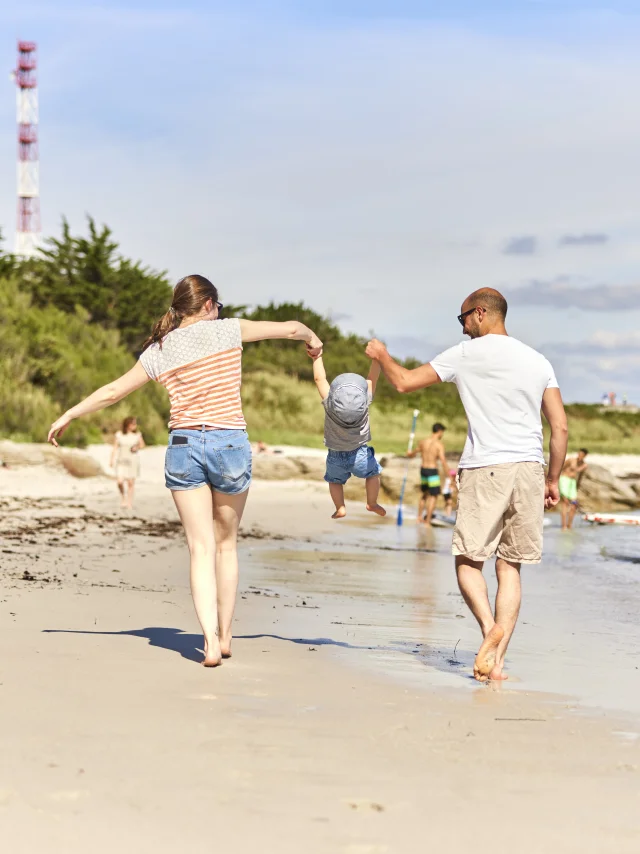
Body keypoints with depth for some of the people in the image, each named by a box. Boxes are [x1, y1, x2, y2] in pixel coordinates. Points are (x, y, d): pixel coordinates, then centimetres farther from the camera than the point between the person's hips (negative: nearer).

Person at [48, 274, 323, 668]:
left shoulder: (159, 350, 6)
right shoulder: (226, 330, -1)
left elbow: (113, 391, 12)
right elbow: (290, 328, 5)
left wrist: (68, 415, 24)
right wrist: (313, 339, 27)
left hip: (185, 445, 2)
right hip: (229, 443, -1)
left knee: (201, 549, 1)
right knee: (226, 543, 14)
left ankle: (211, 640, -12)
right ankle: (225, 635, 20)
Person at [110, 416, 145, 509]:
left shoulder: (137, 434, -1)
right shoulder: (119, 435, -3)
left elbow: (142, 445, 11)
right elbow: (115, 448, 0)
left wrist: (137, 447, -11)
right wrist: (112, 460, -5)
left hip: (133, 461, 0)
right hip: (121, 461, 0)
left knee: (131, 483, 0)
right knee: (120, 482, -14)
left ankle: (129, 504, 10)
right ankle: (123, 497, 13)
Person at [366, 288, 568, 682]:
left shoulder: (467, 354, 1)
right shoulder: (538, 361, 14)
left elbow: (404, 382, 6)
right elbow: (561, 427, 9)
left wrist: (381, 355, 25)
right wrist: (553, 480, 17)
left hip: (484, 470, -4)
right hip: (529, 469, 4)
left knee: (469, 560, 6)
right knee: (510, 566, 8)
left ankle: (491, 625, -22)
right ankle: (496, 660, 1)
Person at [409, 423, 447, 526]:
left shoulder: (423, 442, 5)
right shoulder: (439, 444, -12)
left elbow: (414, 452, 23)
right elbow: (443, 460, -21)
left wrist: (410, 453, 47)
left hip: (423, 469, 7)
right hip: (432, 471, -7)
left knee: (425, 494, 24)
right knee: (434, 496, 1)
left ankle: (419, 517, 26)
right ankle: (427, 521, -3)